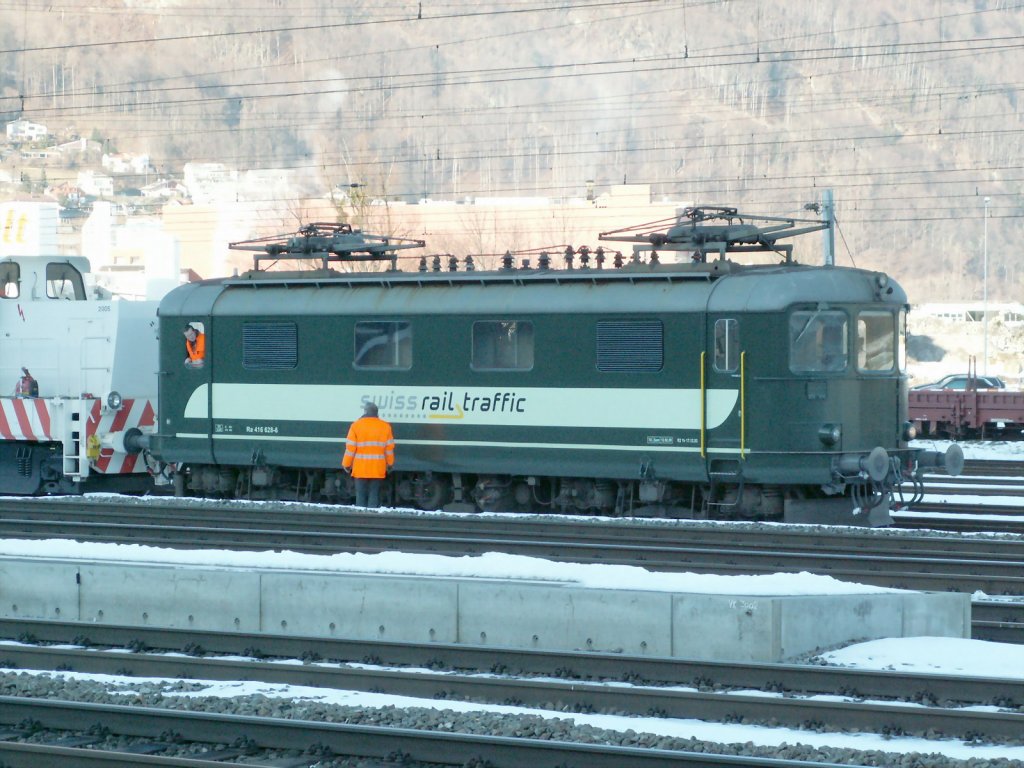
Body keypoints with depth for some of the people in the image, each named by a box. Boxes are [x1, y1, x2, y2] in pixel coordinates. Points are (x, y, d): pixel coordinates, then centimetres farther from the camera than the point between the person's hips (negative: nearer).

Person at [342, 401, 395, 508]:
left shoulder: (356, 425, -3)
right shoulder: (385, 426, 3)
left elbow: (350, 448, -5)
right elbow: (389, 448, 6)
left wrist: (346, 464, 5)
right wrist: (390, 463, 18)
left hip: (361, 468, -1)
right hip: (378, 470, 1)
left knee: (361, 496, 4)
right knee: (374, 496, 3)